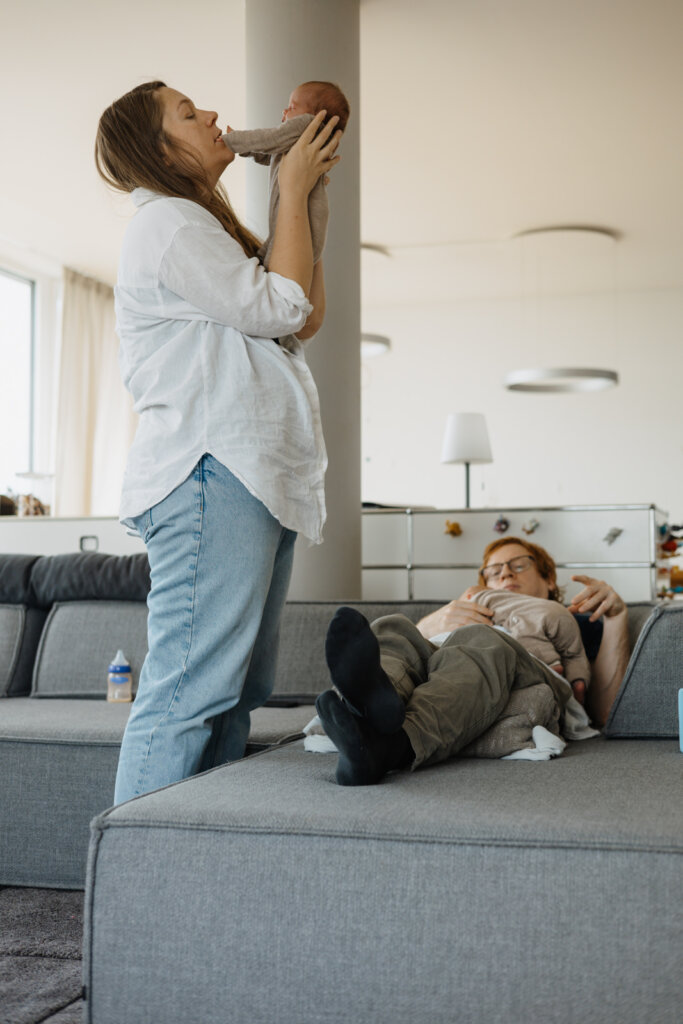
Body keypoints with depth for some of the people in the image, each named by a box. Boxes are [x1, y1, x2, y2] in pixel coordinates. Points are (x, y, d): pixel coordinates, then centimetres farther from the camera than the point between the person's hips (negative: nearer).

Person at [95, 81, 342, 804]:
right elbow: (279, 308, -9)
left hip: (255, 475, 10)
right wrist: (292, 188, 2)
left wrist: (308, 201, 24)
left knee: (236, 694, 6)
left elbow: (307, 320, 26)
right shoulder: (166, 221, -2)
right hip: (210, 472, -10)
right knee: (189, 687, -15)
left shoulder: (199, 226, 30)